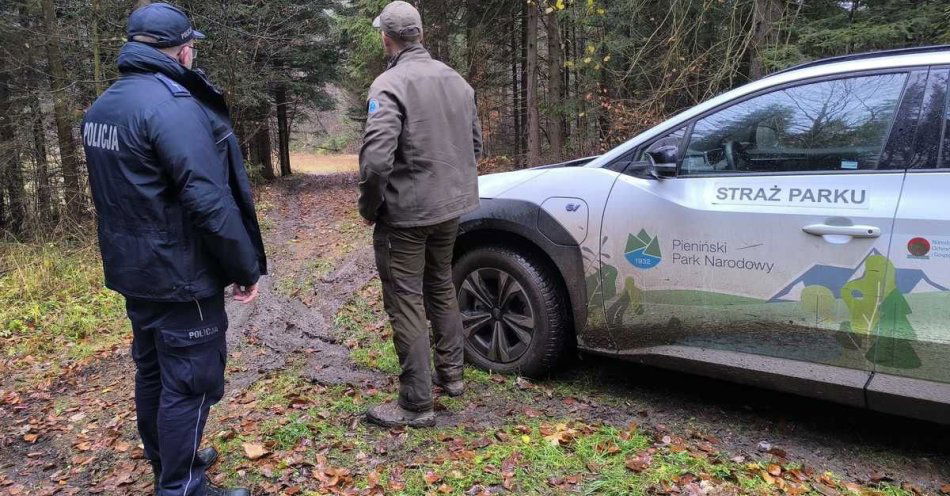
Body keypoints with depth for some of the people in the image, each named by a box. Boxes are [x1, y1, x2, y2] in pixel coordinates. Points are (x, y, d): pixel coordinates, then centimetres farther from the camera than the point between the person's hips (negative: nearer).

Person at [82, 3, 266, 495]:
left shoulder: (101, 108, 9)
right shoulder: (174, 106, -20)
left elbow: (116, 193, 16)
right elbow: (209, 201, -24)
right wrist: (247, 267, -16)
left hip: (133, 269, 9)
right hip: (180, 274, -9)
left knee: (153, 369, 21)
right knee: (189, 381, 2)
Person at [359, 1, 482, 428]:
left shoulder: (390, 85, -17)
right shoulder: (456, 80, 7)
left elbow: (376, 160, -26)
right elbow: (476, 143, 14)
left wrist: (369, 208, -10)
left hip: (405, 212, -7)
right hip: (451, 205, 8)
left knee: (406, 303, 0)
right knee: (441, 287, 22)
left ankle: (416, 405, 8)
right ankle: (451, 374, 34)